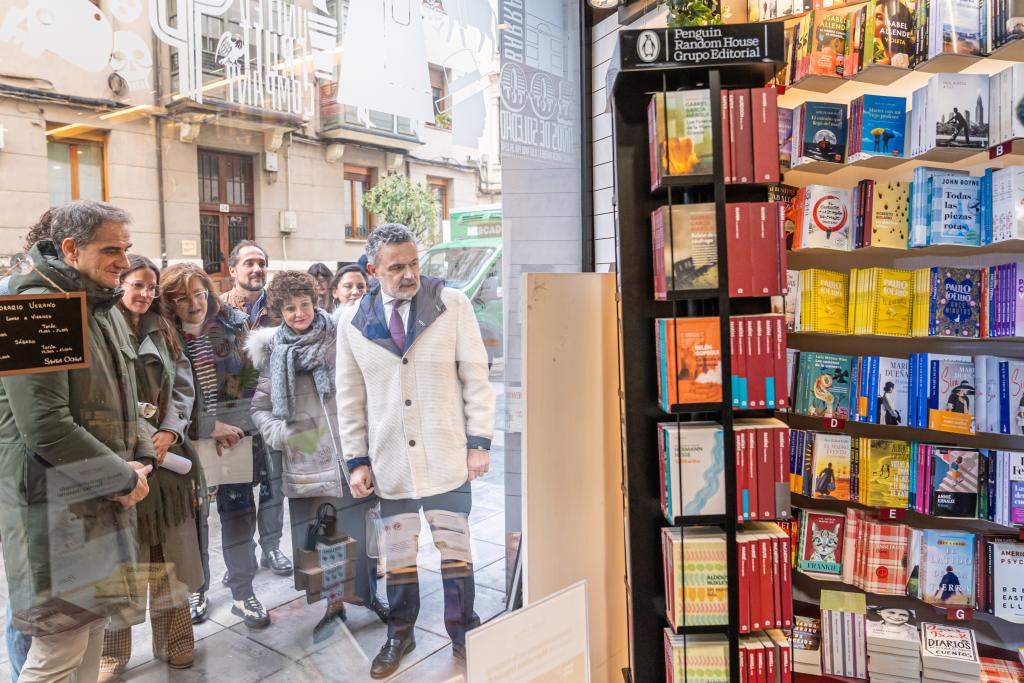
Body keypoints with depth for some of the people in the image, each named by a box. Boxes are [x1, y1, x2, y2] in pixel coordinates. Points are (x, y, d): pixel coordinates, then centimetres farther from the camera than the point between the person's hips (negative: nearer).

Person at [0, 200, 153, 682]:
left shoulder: (105, 309, 12)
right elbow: (45, 426, -23)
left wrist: (140, 458, 4)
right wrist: (123, 478, -15)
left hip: (103, 499, 9)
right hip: (54, 503, -8)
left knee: (93, 625, 18)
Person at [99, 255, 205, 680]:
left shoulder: (163, 333, 14)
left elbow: (182, 388, 9)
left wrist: (169, 432, -7)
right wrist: (142, 438, -15)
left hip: (167, 453, 5)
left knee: (168, 550, 11)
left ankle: (172, 639, 24)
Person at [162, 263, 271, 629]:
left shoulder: (231, 325, 1)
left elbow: (251, 378, 5)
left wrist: (237, 426, -3)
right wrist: (211, 427, -14)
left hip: (236, 435, 2)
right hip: (191, 441, -1)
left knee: (239, 512, 6)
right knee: (195, 515, 9)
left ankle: (243, 592, 18)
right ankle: (197, 589, 28)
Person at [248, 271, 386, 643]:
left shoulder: (340, 340, 1)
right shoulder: (275, 353, 8)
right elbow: (259, 407, 11)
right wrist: (276, 431, -7)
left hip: (349, 451, -1)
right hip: (307, 458, 2)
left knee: (358, 526, 5)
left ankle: (367, 592, 24)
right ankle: (335, 602, 22)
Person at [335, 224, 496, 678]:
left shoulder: (453, 305, -6)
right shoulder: (353, 321, 1)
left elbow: (475, 378, -3)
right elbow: (350, 398, 6)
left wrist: (479, 442, -5)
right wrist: (356, 460, 4)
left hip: (447, 458, -1)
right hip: (390, 462, 2)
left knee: (455, 549, 9)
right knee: (397, 554, 14)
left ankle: (462, 636, 30)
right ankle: (400, 636, 36)